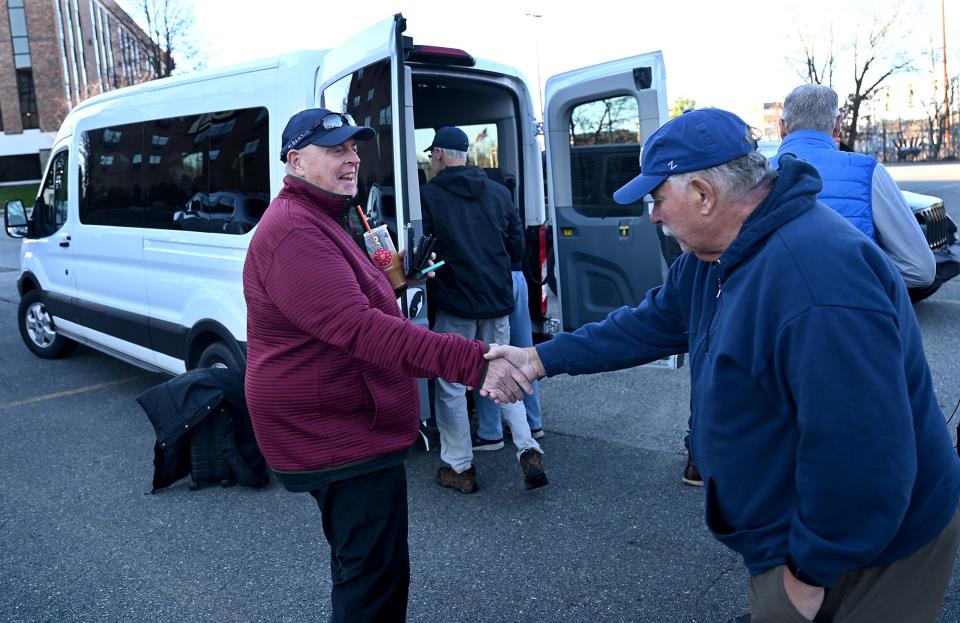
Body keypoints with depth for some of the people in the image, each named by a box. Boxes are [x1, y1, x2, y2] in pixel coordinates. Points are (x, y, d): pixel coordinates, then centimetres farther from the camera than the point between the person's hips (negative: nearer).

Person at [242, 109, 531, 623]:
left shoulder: (320, 221, 16)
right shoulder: (293, 232, -22)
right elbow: (360, 328, -35)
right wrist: (472, 362, -40)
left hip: (343, 429, 11)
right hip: (342, 442, -11)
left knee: (362, 571, 26)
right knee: (376, 582, 0)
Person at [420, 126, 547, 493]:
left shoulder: (428, 194, -8)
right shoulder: (499, 193, 7)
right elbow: (517, 249, 9)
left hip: (454, 303, -4)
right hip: (497, 301, 5)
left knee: (451, 385, 8)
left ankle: (459, 467, 15)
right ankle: (528, 451, 5)